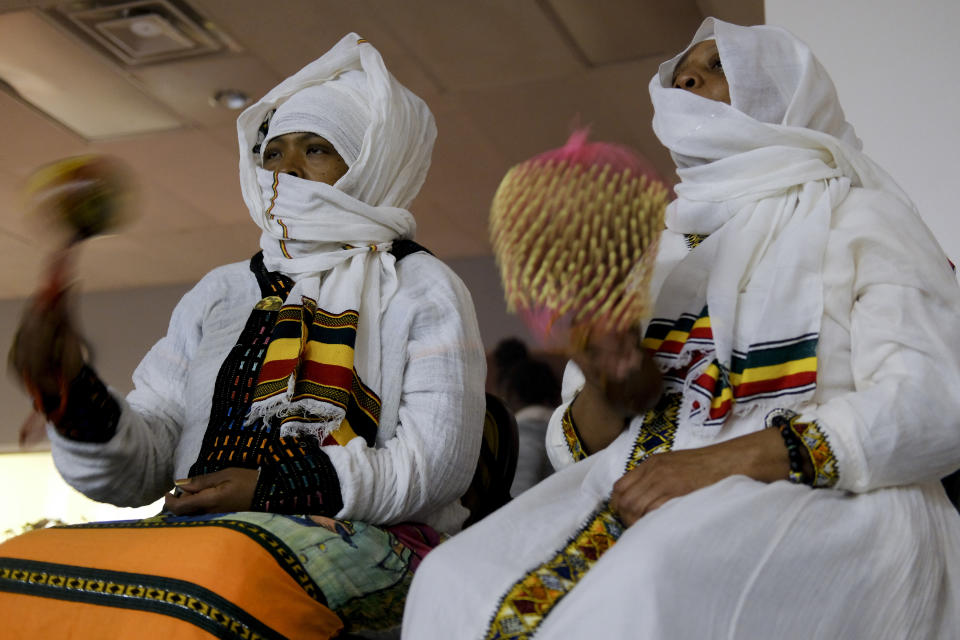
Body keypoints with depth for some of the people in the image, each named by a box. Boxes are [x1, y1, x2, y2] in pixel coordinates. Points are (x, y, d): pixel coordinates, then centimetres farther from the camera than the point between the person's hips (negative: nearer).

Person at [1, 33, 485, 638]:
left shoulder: (422, 288, 10)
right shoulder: (222, 292, 21)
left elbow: (439, 458, -4)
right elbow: (139, 465, 14)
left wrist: (270, 490, -11)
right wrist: (75, 392, -8)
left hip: (362, 540, -4)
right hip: (202, 531, 5)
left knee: (230, 573, -38)